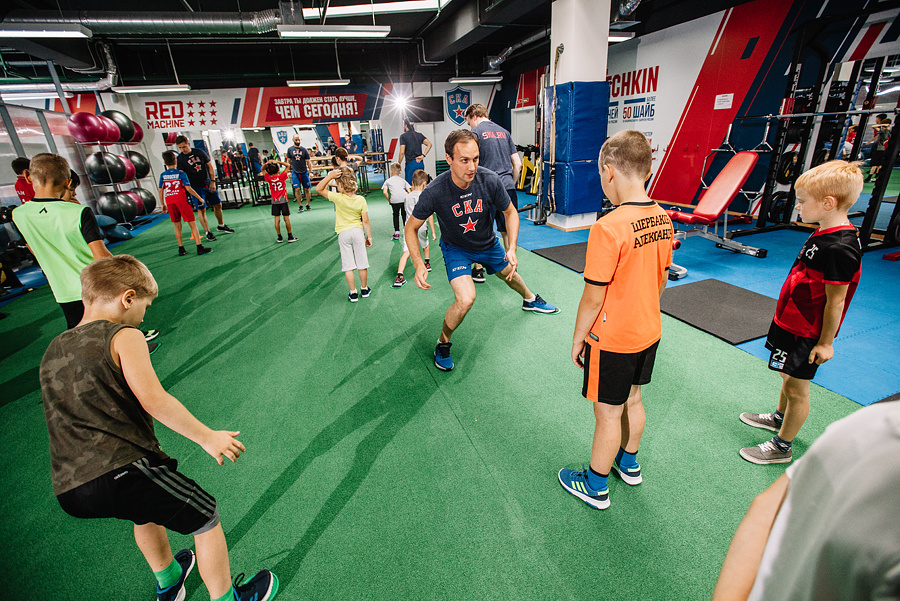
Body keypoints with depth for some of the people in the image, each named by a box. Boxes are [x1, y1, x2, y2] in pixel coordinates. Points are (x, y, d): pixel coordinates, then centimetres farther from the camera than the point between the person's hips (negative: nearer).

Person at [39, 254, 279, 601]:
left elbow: (80, 413, 20)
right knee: (205, 516, 9)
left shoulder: (52, 351, 15)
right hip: (121, 472, -9)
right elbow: (153, 400, -19)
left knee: (148, 511, 35)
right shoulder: (123, 336, -8)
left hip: (68, 490, 9)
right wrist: (206, 436, -12)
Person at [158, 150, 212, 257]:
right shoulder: (181, 174, -3)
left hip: (169, 202, 4)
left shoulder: (162, 175, 8)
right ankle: (200, 248, -8)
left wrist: (162, 204, 18)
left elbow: (160, 191, 9)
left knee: (177, 225, 12)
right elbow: (188, 188, -9)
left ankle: (181, 249, 13)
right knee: (192, 223, -2)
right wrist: (199, 198, -2)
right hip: (181, 200, -4)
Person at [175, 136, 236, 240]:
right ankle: (208, 232, 3)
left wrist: (212, 181, 0)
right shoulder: (180, 158, -4)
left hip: (208, 184, 3)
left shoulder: (199, 152, 2)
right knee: (201, 209, -6)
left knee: (218, 204, 11)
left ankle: (221, 226, 31)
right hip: (196, 187, -3)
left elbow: (210, 166, 6)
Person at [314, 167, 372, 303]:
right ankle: (364, 289, 25)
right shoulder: (361, 200, -9)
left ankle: (353, 293, 11)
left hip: (343, 234, -2)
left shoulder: (338, 198, -15)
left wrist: (330, 176, -14)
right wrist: (369, 236, 4)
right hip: (358, 232, 2)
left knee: (348, 266, 6)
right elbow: (366, 221, -6)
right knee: (362, 263, 12)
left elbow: (319, 189, -5)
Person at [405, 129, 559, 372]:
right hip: (456, 248, -3)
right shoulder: (434, 193, -32)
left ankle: (530, 299, 63)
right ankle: (443, 343, 4)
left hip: (488, 244, 4)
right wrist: (419, 265, -30)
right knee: (465, 298, -25)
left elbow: (510, 212, -8)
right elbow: (411, 228, -17)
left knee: (509, 273, 27)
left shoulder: (490, 180, -26)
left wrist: (512, 249, -20)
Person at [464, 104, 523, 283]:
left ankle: (478, 270, 16)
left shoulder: (476, 132, -1)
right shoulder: (504, 132, 17)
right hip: (508, 187, 5)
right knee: (507, 231, 14)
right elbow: (517, 164, 15)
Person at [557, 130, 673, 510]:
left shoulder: (609, 228, -27)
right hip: (649, 332, 8)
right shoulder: (663, 219, -3)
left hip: (613, 340, -7)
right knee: (632, 399, 25)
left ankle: (595, 487, 30)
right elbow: (661, 279, 9)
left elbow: (593, 298, -22)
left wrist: (578, 338, -8)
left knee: (608, 413, 9)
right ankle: (629, 464, 48)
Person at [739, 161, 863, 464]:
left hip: (807, 333, -9)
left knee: (797, 386, 5)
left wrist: (825, 342, -15)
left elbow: (835, 301, -22)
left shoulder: (840, 248, -27)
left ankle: (782, 446, 20)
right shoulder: (824, 234, 4)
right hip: (793, 322, 9)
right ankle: (779, 418, 47)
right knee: (789, 375, 25)